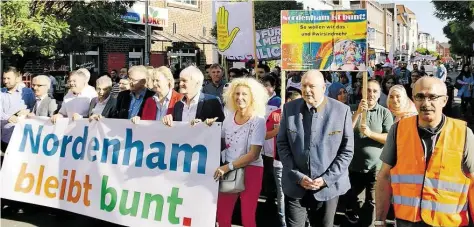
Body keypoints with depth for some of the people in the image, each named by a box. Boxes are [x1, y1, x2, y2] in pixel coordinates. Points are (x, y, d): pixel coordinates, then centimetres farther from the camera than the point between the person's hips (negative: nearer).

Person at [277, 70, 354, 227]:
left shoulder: (342, 111, -6)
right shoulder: (289, 108, 0)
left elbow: (347, 150, -4)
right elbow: (282, 144, 0)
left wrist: (326, 179, -11)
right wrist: (297, 176, -8)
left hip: (328, 187, -1)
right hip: (295, 186, 1)